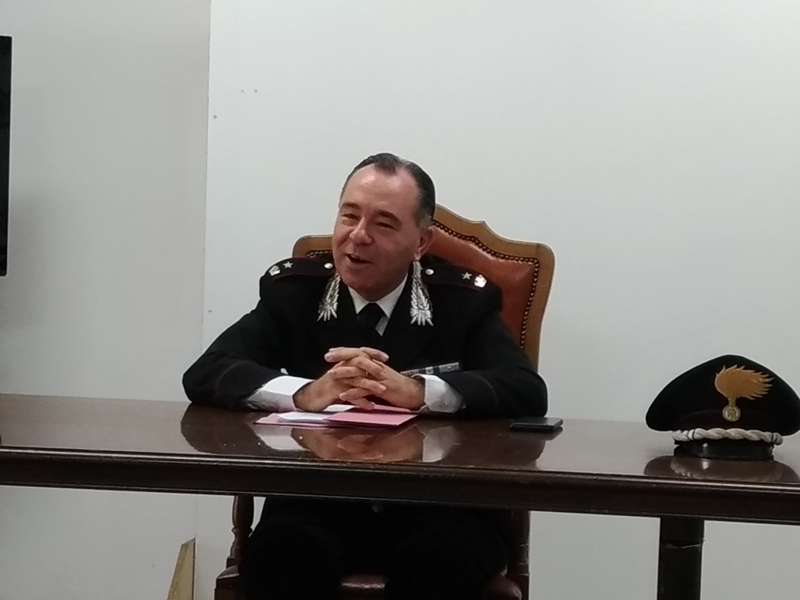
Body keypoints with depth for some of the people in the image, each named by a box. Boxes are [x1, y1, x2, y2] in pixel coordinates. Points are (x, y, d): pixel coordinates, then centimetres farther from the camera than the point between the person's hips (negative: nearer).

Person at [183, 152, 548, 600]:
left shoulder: (463, 299, 5)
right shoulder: (293, 290, 7)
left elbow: (528, 393, -8)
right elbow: (204, 377, -3)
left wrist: (415, 392, -23)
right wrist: (307, 394, -22)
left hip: (435, 506, 0)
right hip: (319, 501, 1)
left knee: (444, 556, -33)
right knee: (283, 551, -32)